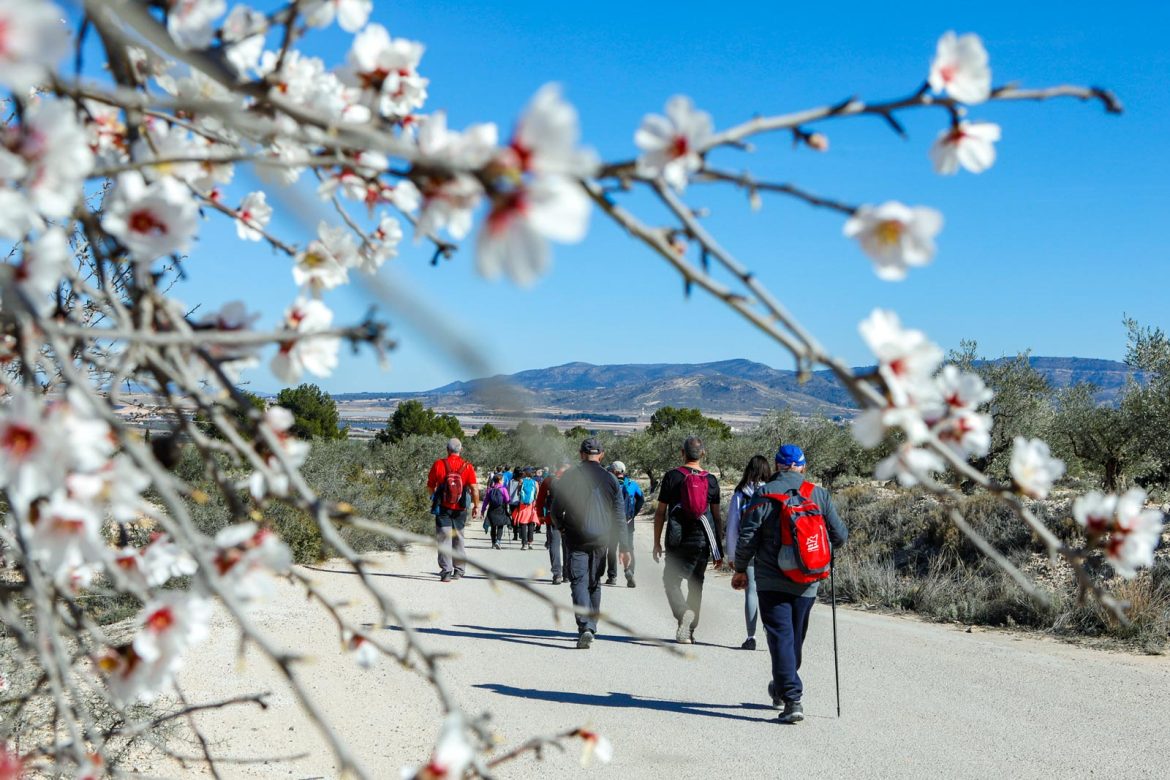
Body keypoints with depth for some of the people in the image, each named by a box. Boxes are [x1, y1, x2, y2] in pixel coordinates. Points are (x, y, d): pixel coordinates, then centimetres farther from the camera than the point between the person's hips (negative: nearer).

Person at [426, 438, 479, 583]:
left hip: (443, 508, -2)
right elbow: (474, 489, -7)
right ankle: (458, 570, 24)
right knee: (458, 538, 17)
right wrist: (476, 506, 4)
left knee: (444, 539, 0)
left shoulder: (439, 464, -6)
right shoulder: (467, 467, -4)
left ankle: (446, 571, -9)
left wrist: (434, 496, 24)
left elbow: (430, 486, 4)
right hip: (460, 509, 2)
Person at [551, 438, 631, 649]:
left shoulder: (568, 477, -3)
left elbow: (556, 509, 0)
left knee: (579, 582, -5)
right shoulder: (610, 479, 3)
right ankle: (591, 627, 23)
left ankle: (585, 628, -23)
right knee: (594, 583, 17)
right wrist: (624, 547, 4)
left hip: (576, 539, -2)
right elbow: (620, 517, 1)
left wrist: (564, 528, 21)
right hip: (601, 540, 3)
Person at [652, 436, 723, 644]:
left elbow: (660, 512, -2)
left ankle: (684, 613, -23)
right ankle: (690, 629, 16)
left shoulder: (672, 476, -3)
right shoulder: (711, 480, 4)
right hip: (703, 541, 3)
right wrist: (718, 548, 13)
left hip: (677, 540, -3)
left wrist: (657, 542, 5)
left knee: (671, 581, 3)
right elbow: (717, 516, 7)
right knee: (696, 584, 13)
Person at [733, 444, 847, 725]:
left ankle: (792, 700, -13)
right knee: (796, 637, 18)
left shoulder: (764, 494, -7)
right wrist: (823, 549, 25)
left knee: (781, 638, -3)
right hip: (807, 583, 3)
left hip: (771, 581, -3)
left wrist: (740, 569, 5)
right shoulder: (820, 494, 2)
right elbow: (840, 535, 4)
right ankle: (782, 688, 37)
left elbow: (747, 536, -9)